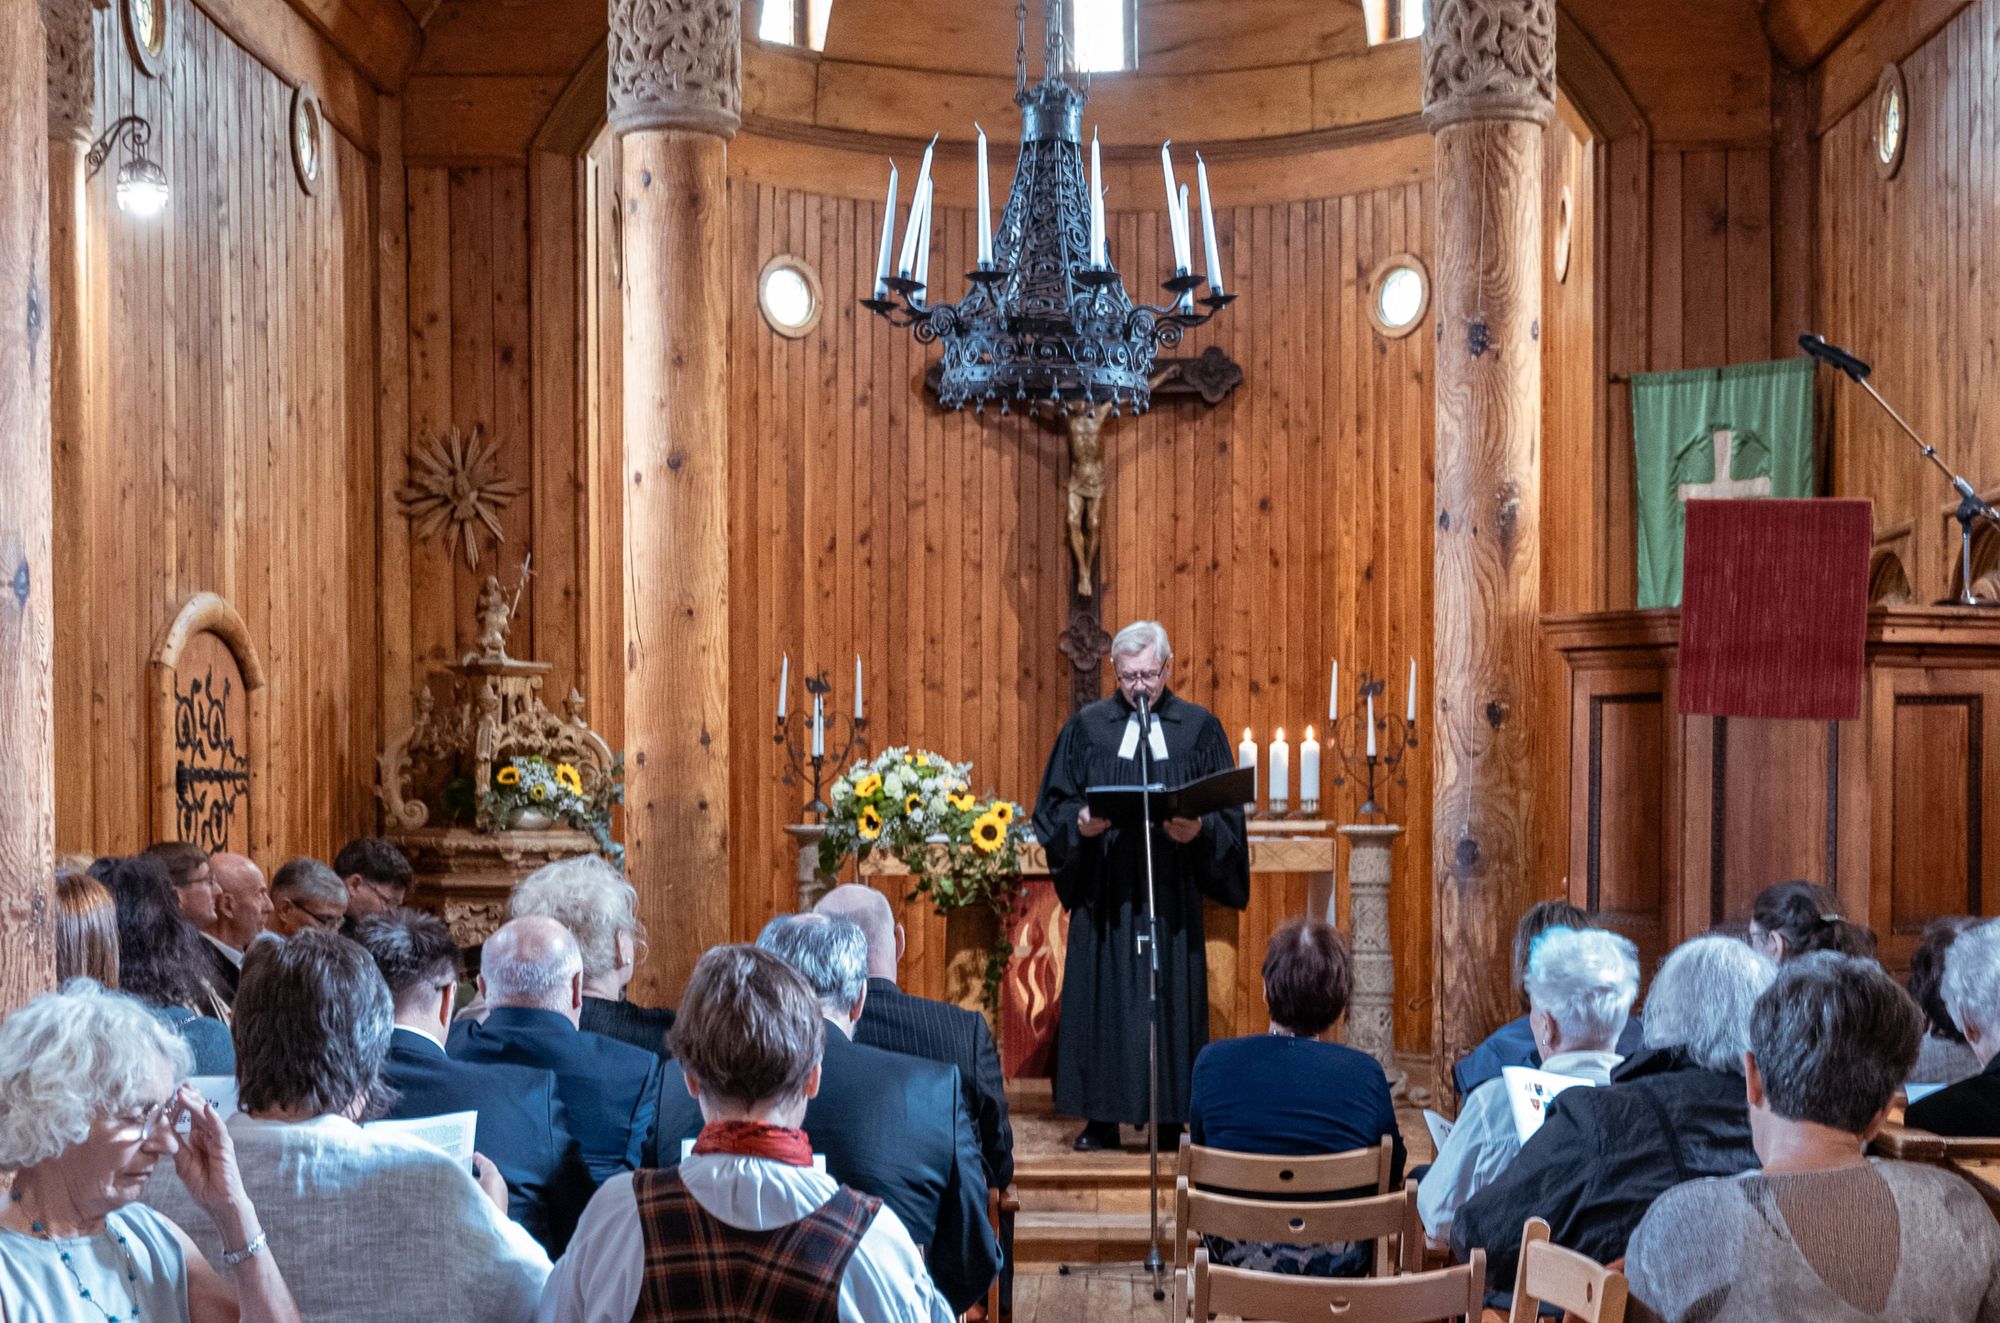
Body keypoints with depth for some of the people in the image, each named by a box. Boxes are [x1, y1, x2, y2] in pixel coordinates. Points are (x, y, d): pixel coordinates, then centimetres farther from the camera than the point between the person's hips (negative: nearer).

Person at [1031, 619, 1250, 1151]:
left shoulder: (1199, 728, 5)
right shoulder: (1086, 727, 6)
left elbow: (1226, 811, 5)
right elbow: (1055, 805, 8)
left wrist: (1198, 830, -15)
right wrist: (1079, 823, -13)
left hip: (1173, 892, 0)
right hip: (1104, 891, 0)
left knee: (1170, 997, 1)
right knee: (1101, 996, 0)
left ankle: (1169, 1118, 10)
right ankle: (1101, 1118, 9)